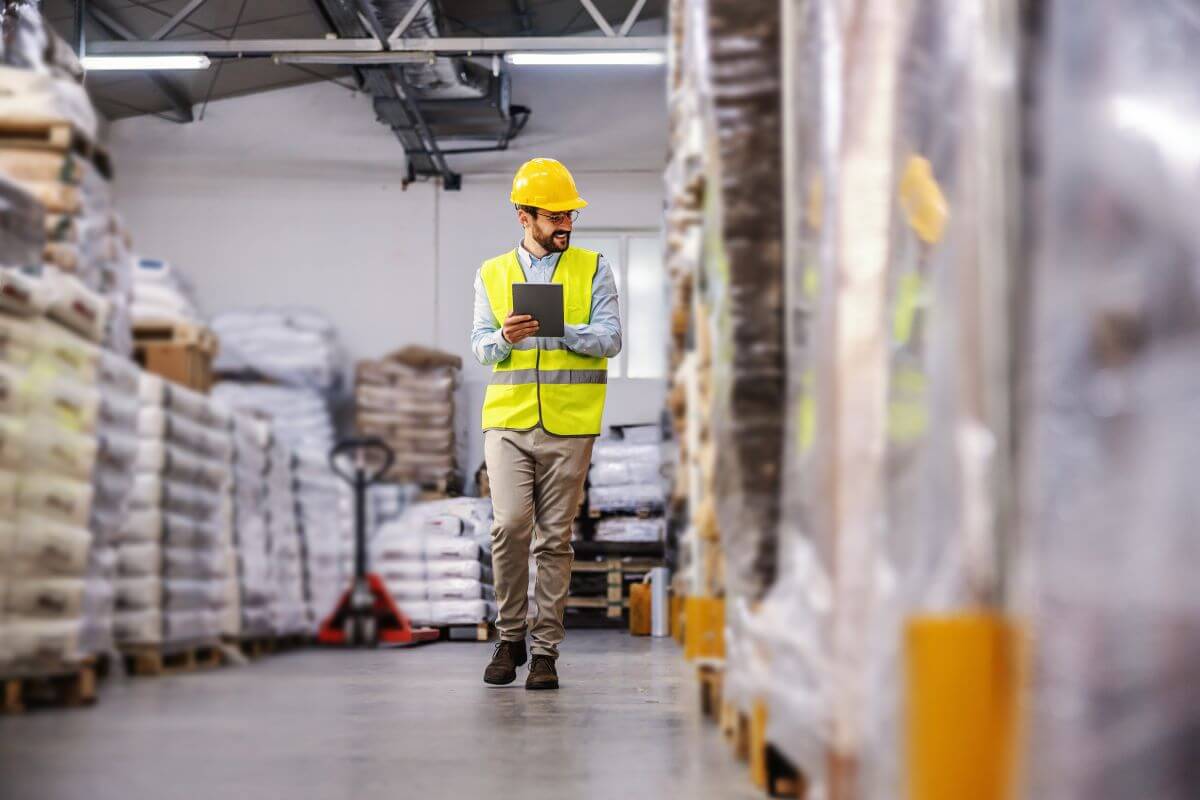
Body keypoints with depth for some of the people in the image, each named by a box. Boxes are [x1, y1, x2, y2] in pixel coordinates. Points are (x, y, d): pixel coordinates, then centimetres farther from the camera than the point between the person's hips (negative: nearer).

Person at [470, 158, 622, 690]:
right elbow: (480, 344, 9)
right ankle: (510, 637, 7)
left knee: (555, 538, 1)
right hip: (508, 421, 1)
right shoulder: (492, 274, 14)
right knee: (510, 526, -11)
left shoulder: (593, 269, 8)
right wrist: (504, 337, -13)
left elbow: (610, 339, 0)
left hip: (569, 425, -1)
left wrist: (558, 329, -16)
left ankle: (545, 650, 8)